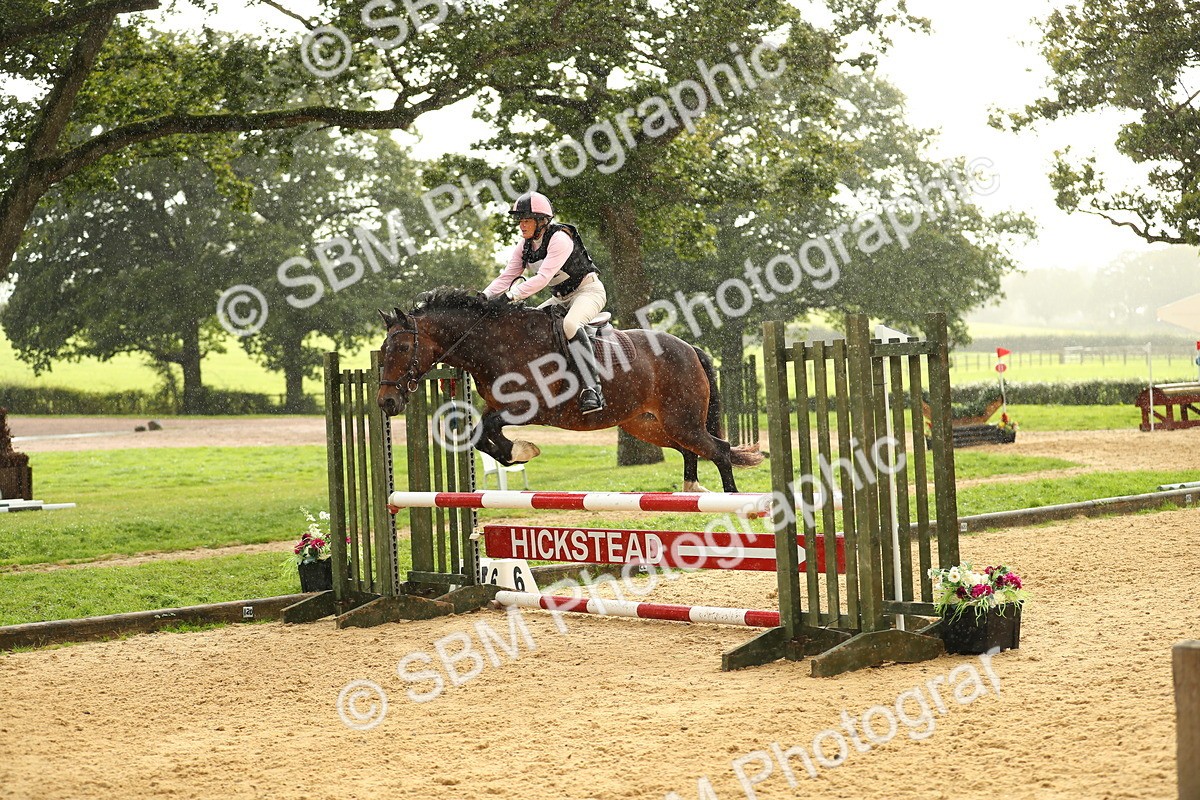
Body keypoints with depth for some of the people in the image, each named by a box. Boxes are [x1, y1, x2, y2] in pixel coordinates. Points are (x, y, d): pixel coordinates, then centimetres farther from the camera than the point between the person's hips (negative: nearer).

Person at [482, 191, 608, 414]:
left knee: (570, 324, -36)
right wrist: (482, 299, -17)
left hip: (588, 290, -9)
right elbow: (507, 276, -2)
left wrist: (512, 296, -41)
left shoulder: (559, 239, -23)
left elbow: (543, 277, -32)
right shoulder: (524, 246, 3)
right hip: (561, 298, 9)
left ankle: (592, 389, -41)